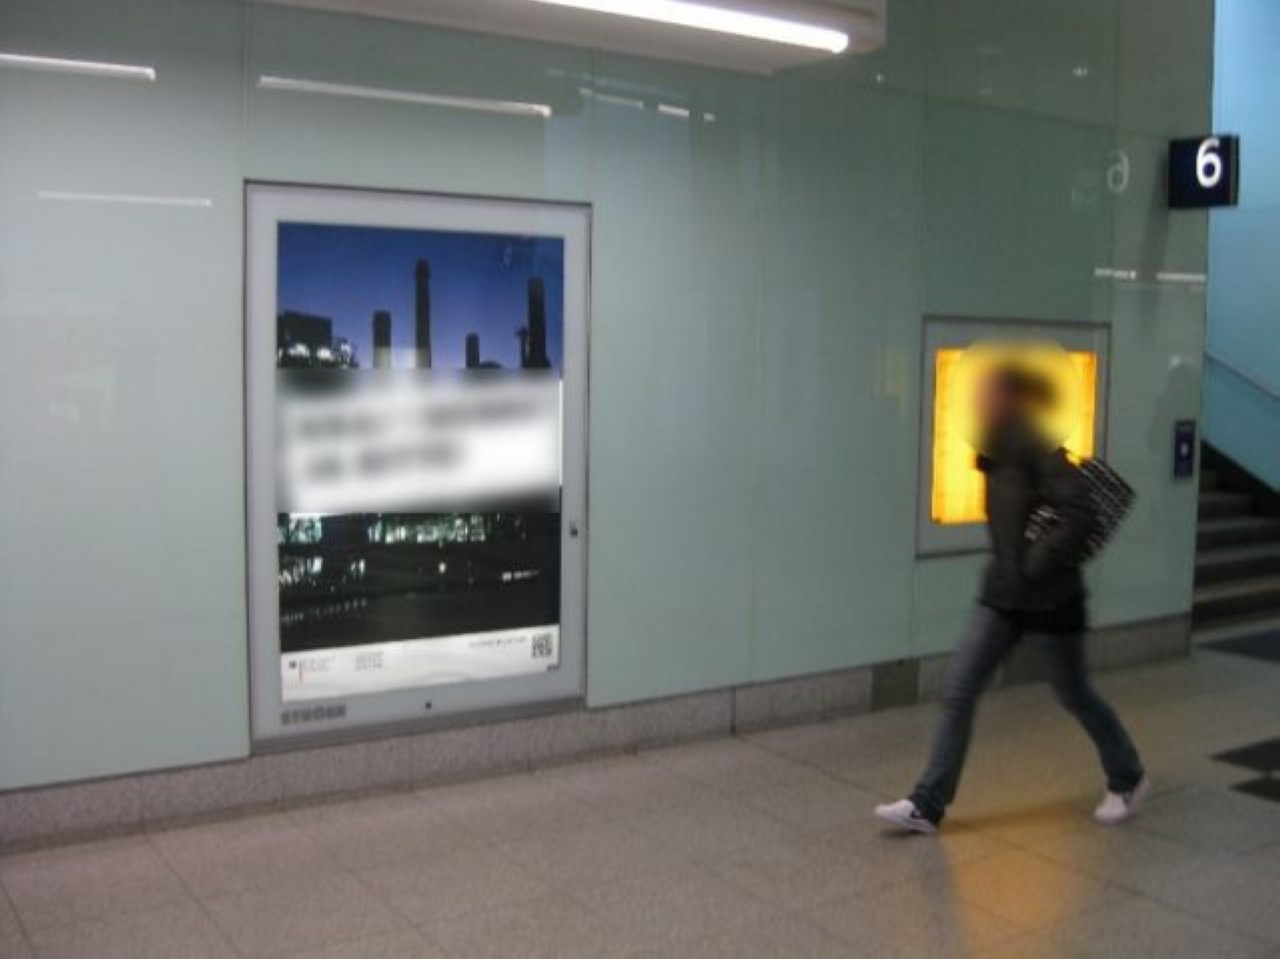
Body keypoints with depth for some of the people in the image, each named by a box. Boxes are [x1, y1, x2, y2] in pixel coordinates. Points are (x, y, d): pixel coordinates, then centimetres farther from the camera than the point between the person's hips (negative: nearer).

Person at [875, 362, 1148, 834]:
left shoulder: (1036, 449, -19)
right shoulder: (999, 452, 6)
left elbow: (1080, 513, -26)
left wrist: (1039, 562, -22)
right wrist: (1010, 565, 10)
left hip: (1049, 597, -7)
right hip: (1004, 593, 7)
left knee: (1074, 695, 11)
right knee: (958, 691, 0)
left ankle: (1128, 780, 37)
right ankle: (927, 805, 4)